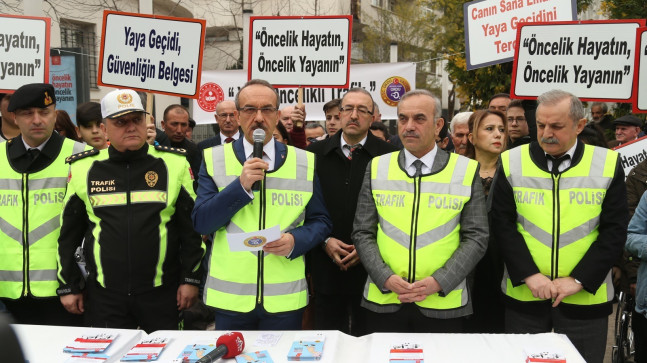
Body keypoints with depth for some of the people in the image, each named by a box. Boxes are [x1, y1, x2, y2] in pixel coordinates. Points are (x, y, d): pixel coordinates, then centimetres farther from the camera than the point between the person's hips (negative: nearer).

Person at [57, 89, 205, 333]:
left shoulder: (174, 163, -2)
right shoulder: (83, 168, 2)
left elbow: (191, 227, 1)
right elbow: (68, 232, 9)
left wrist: (190, 279, -1)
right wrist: (68, 286, 8)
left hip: (161, 293, -1)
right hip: (103, 295, 1)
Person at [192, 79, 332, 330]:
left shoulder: (305, 163, 4)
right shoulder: (214, 159, 2)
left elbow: (320, 222, 7)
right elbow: (200, 222, -5)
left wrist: (296, 240, -14)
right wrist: (241, 186, -18)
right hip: (229, 298, 0)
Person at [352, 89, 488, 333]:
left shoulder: (467, 172, 1)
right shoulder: (377, 169, 5)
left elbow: (476, 237, -1)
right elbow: (362, 233, 4)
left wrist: (438, 282, -13)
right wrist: (386, 278, -11)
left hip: (443, 304, -1)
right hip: (383, 302, 1)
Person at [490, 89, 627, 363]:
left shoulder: (608, 164, -1)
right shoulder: (512, 162, 0)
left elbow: (614, 230, -3)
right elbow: (502, 223, -3)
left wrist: (578, 280, -12)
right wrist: (529, 274, -13)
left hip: (586, 296, 0)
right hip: (523, 294, 1)